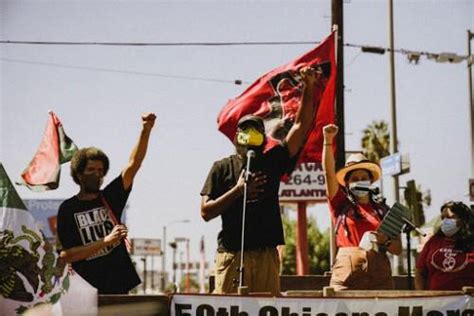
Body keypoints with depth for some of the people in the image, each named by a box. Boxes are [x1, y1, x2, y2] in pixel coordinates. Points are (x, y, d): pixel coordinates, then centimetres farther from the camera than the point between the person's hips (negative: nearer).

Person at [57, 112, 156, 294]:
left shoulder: (109, 197, 8)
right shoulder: (68, 209, -1)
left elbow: (133, 165, -3)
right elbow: (68, 255, -9)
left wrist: (146, 131, -16)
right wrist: (106, 241, -18)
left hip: (120, 284, 3)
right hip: (88, 290, -3)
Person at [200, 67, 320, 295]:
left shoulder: (272, 161, 14)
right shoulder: (222, 168, 9)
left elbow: (301, 125, 6)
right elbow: (206, 212, 2)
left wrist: (308, 88, -3)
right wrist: (238, 190, -5)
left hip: (267, 255, 2)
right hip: (232, 255, -2)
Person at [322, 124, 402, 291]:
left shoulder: (383, 210, 17)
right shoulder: (341, 204, 13)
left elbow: (398, 249, 17)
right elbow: (329, 172, 0)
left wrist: (385, 241, -5)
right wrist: (328, 140, -9)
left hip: (379, 275, 2)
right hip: (346, 274, -2)